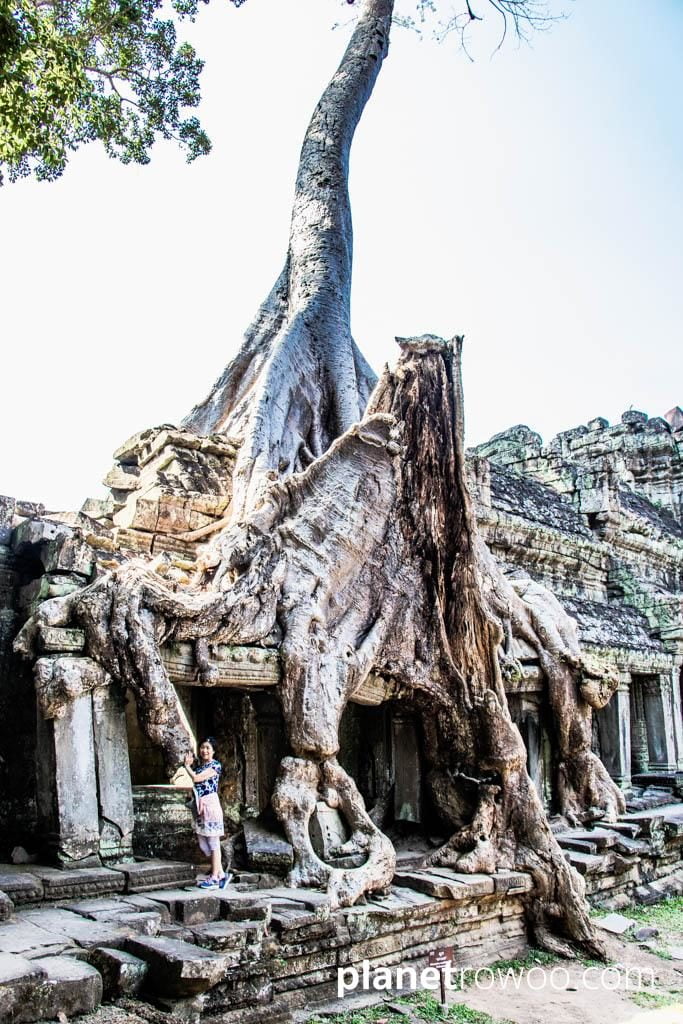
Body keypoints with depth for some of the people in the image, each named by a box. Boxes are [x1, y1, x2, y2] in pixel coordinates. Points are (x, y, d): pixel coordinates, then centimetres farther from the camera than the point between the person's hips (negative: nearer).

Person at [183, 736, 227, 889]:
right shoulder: (198, 763, 14)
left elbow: (196, 778, -15)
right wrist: (190, 762, -2)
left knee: (213, 841, -1)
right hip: (199, 805, 8)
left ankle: (215, 877, 6)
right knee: (203, 842, 10)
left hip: (210, 804, -8)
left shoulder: (215, 765, -9)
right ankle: (221, 874, 19)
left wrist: (187, 765, -2)